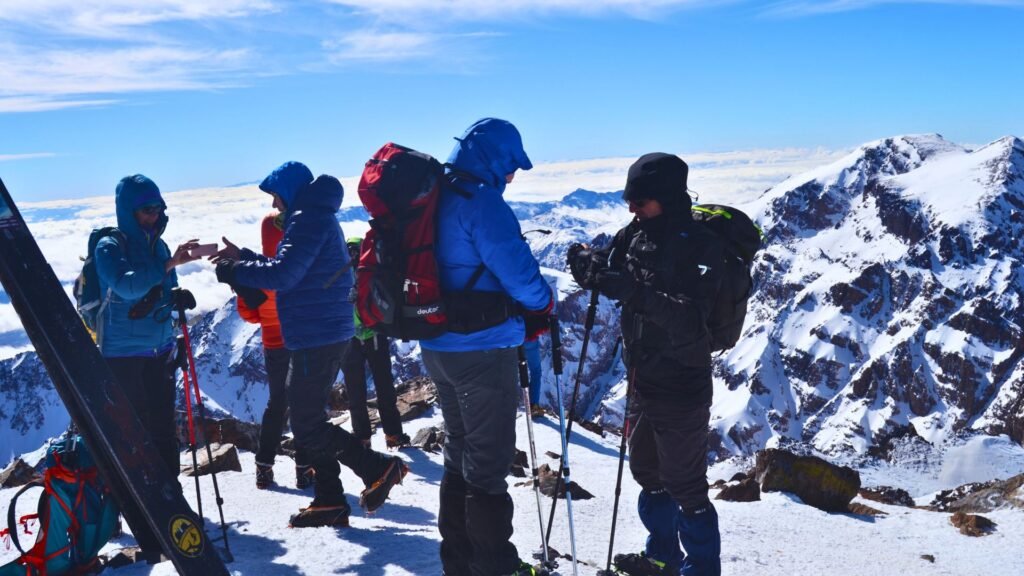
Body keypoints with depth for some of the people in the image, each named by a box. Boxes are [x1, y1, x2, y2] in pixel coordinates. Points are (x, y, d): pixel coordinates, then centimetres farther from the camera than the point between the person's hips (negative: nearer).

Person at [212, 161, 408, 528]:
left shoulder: (308, 219, -13)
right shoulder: (318, 218, 20)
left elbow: (282, 274, -21)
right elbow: (290, 269, 24)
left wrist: (232, 271, -10)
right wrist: (243, 257, 19)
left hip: (315, 336, -11)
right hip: (327, 333, 11)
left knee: (307, 427, -6)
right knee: (310, 421, 14)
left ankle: (378, 468, -4)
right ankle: (329, 501, 17)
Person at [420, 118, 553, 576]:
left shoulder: (435, 199, 10)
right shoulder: (481, 200, -18)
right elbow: (516, 268, -20)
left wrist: (518, 312, 13)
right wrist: (543, 303, 0)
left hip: (438, 345, 9)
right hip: (483, 348, -9)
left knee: (459, 450, 19)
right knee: (490, 460, 2)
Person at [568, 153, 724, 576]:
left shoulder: (699, 246, -18)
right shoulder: (637, 235, 2)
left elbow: (690, 322, -28)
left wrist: (637, 292, -40)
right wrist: (589, 263, -19)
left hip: (681, 387, -8)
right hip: (643, 380, 8)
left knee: (684, 486, 2)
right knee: (647, 472, 21)